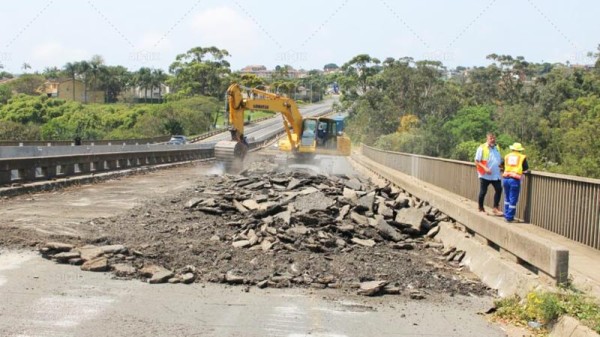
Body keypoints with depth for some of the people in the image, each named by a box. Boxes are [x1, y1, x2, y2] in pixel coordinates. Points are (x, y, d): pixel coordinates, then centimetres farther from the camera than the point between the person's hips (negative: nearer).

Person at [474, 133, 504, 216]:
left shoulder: (497, 148, 12)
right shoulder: (482, 148, -6)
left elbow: (500, 160, 25)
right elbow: (477, 162, -9)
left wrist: (501, 164, 4)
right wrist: (485, 168, -22)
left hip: (496, 175, 5)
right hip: (485, 175, -5)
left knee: (499, 189, -2)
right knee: (483, 192, 3)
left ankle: (496, 207, 8)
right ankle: (481, 208, 18)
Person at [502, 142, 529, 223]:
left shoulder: (507, 156, 13)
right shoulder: (522, 157, 4)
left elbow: (505, 167, 9)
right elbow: (526, 170, 5)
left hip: (506, 178, 4)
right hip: (515, 179, -4)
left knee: (507, 198, 18)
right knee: (513, 200, 3)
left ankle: (506, 215, 25)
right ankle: (509, 217, 5)